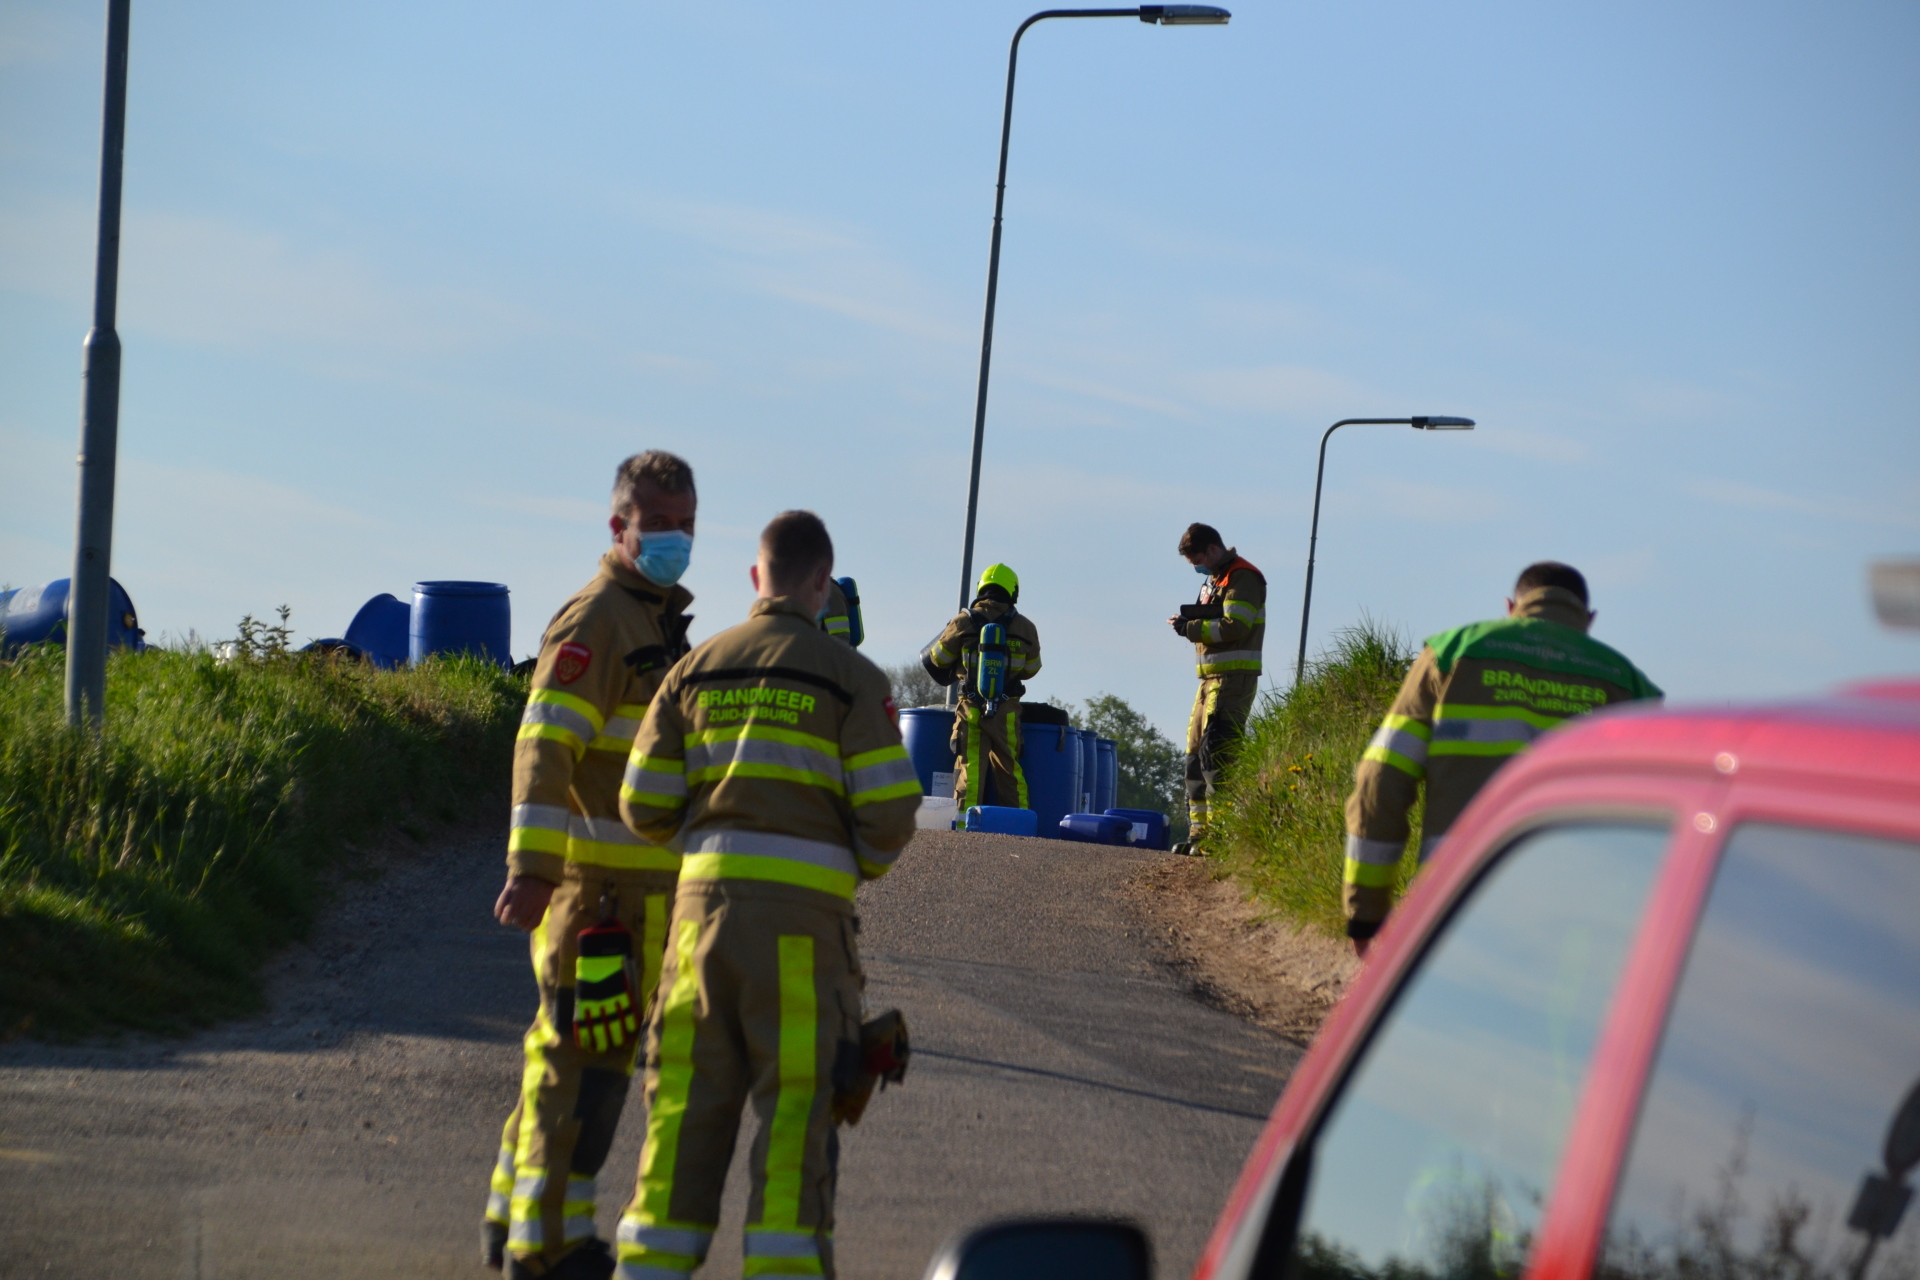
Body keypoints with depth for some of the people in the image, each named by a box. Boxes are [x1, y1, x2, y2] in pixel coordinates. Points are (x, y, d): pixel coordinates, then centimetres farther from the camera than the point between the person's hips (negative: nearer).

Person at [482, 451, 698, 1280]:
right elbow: (545, 747, -21)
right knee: (587, 1055, -9)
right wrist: (531, 868, -29)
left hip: (641, 885, 10)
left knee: (565, 1050, 15)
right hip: (597, 879, -10)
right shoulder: (594, 620, -12)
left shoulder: (660, 621, 19)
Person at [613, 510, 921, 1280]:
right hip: (804, 912, -3)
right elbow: (891, 811, -4)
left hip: (705, 898, 3)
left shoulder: (694, 671, 11)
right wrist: (863, 865, 17)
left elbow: (645, 810, 10)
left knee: (690, 1099, 9)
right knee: (796, 1102, -1)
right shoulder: (849, 677, 1)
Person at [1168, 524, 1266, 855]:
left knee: (1216, 753, -16)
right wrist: (1192, 623, 2)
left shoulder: (1242, 578, -10)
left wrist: (1191, 628, -14)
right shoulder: (1213, 579, 21)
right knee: (1196, 755, 10)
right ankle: (1199, 833, 13)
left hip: (1234, 679, -10)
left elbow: (1235, 627, -19)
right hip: (1210, 679, 10)